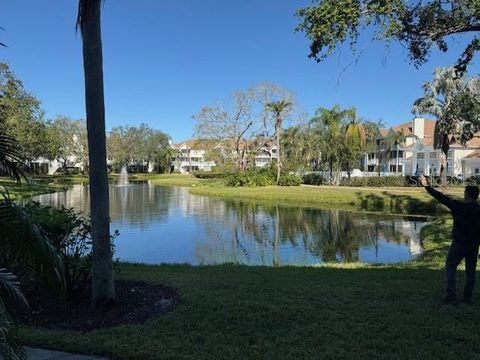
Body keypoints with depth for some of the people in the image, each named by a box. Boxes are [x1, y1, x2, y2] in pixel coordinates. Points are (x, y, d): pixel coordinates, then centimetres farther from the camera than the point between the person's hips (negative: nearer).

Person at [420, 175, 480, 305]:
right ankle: (468, 297, 17)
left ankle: (451, 296, -4)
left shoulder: (458, 205, -11)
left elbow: (441, 197, -7)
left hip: (459, 243, -4)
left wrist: (427, 186, 0)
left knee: (450, 267, 4)